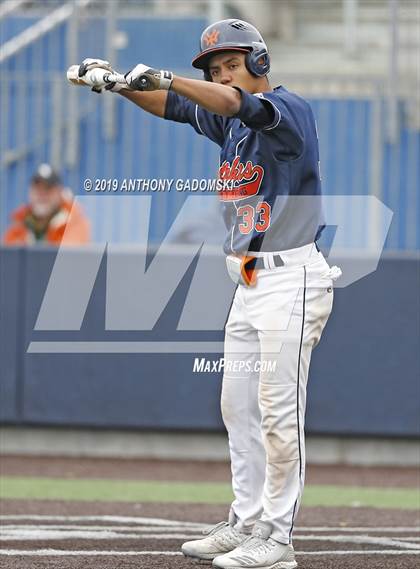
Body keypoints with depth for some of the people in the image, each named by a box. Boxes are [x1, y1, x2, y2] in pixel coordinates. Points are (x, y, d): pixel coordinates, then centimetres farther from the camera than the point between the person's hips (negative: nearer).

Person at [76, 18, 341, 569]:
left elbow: (242, 104, -31)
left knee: (278, 412, -8)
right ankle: (246, 524, 20)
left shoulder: (290, 110, -13)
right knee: (238, 407, 12)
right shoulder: (228, 121, 13)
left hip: (291, 281, -9)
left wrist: (164, 78, -44)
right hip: (249, 282, 9)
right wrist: (117, 83, -14)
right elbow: (171, 105, 5)